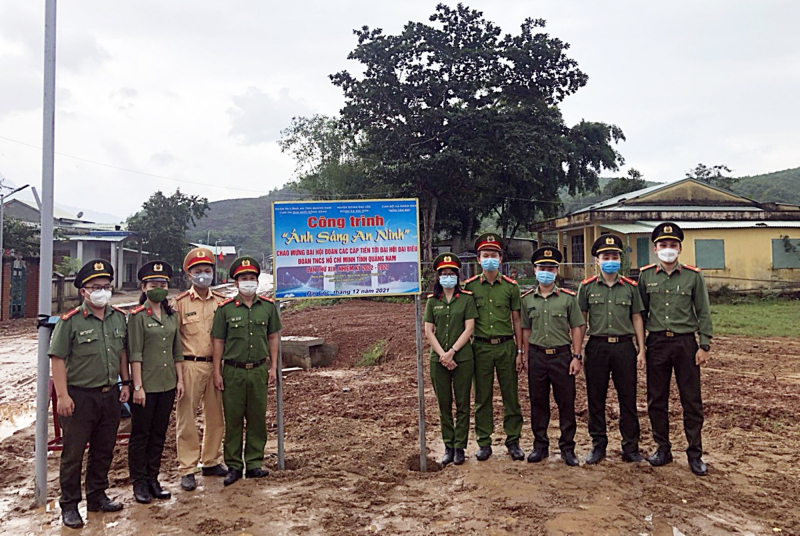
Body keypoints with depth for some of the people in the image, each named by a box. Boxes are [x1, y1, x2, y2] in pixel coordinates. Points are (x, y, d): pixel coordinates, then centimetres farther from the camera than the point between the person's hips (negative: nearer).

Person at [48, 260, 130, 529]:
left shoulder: (119, 317, 5)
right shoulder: (70, 321, -11)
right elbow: (58, 359, -11)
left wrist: (125, 382, 11)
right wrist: (62, 395, -15)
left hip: (110, 395, 5)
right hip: (80, 397, -5)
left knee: (104, 450, 15)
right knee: (73, 453, 6)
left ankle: (97, 497, 31)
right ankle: (69, 506, 20)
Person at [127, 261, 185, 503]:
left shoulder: (172, 315, 9)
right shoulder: (137, 316, -8)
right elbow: (135, 354, -12)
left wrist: (180, 379, 8)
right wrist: (137, 386, -14)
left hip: (168, 384, 6)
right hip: (146, 385, -5)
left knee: (159, 434, 13)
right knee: (140, 435, 6)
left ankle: (153, 479, 25)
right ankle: (139, 483, 18)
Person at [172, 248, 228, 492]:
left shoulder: (221, 302, 7)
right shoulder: (180, 302, -1)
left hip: (215, 365, 3)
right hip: (190, 365, -3)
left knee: (216, 416, 11)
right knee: (186, 418, 2)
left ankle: (212, 461, 27)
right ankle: (187, 469, 13)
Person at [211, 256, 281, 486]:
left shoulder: (268, 306, 3)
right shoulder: (225, 308, -2)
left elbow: (273, 337, 10)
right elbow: (218, 341, 1)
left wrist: (273, 366, 5)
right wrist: (217, 372, -2)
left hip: (259, 370, 2)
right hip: (233, 371, -2)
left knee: (258, 418, 8)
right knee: (233, 419, 6)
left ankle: (254, 464, 21)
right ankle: (233, 466, 19)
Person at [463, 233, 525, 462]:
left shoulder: (511, 286, 3)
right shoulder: (470, 286, 2)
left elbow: (517, 320, 6)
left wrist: (519, 351, 2)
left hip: (506, 346, 0)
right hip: (481, 347, 0)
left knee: (511, 396, 7)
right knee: (482, 398, 8)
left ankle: (513, 441, 20)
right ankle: (484, 443, 19)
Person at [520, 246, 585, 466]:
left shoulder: (568, 297, 0)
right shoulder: (527, 299, 6)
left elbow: (577, 328, 1)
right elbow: (526, 329, 11)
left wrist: (577, 356, -5)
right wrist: (526, 355, 6)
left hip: (562, 355, -2)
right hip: (537, 356, 2)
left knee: (566, 404, 5)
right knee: (538, 403, 9)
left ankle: (567, 448, 18)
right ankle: (540, 446, 23)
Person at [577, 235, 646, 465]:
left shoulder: (630, 287, 5)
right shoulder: (587, 287, 3)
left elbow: (637, 319, 9)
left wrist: (641, 350, 3)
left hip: (624, 346, 1)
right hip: (597, 346, 0)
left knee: (628, 399, 6)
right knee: (595, 399, 7)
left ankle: (631, 447, 19)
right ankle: (598, 445, 20)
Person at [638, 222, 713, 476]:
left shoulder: (693, 276, 1)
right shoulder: (645, 276, 4)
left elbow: (703, 313, 3)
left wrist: (704, 345, -3)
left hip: (685, 343, -1)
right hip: (656, 343, 1)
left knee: (691, 400, 4)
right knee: (656, 400, 8)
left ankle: (695, 453, 17)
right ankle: (662, 448, 22)